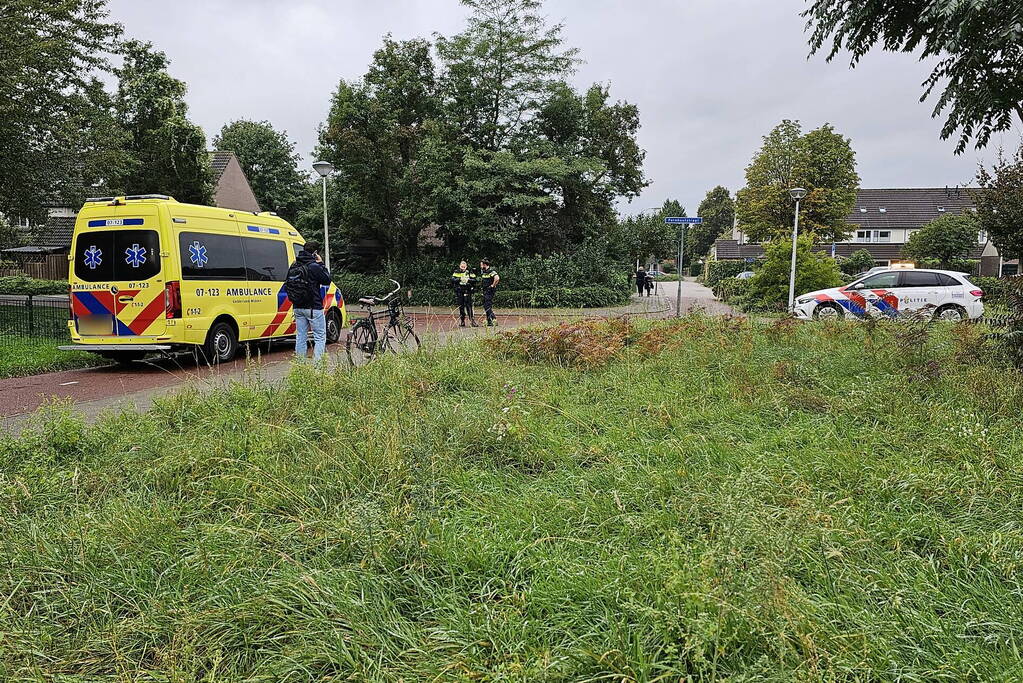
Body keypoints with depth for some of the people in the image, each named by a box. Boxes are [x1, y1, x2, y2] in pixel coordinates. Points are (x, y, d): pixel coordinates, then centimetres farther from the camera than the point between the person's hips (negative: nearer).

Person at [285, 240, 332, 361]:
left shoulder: (293, 266, 8)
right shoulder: (314, 267, -14)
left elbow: (286, 286, 13)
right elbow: (327, 280, -2)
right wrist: (321, 264, 2)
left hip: (297, 308, 7)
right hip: (313, 308, -7)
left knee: (301, 337, 12)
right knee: (320, 337, 0)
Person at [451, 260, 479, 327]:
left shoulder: (470, 273, 5)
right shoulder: (456, 273, 7)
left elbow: (474, 280, -3)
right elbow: (452, 279, -6)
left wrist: (468, 280, -18)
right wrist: (460, 279, -19)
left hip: (467, 292, -2)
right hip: (459, 292, 2)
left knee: (469, 306, -9)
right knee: (461, 307, 5)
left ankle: (472, 320, -8)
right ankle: (462, 322, 14)